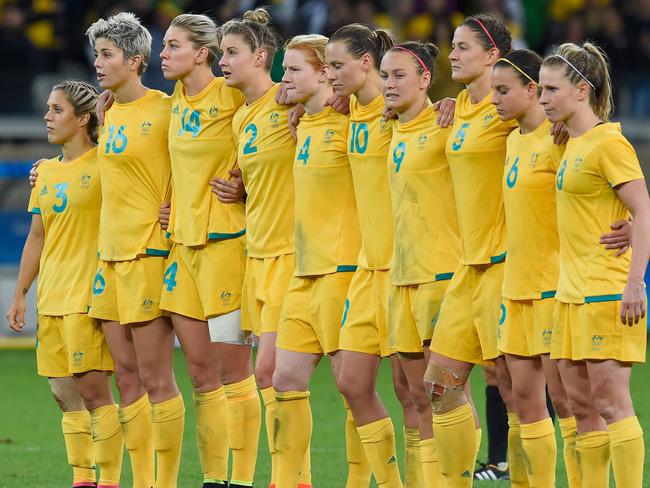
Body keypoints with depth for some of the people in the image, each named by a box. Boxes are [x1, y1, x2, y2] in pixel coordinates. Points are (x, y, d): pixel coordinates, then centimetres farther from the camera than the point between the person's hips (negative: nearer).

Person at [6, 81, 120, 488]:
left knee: (93, 390, -10)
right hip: (50, 298, 7)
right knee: (65, 393, 7)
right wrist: (20, 294, 16)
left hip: (88, 296, -7)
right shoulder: (46, 171, 15)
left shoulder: (104, 166, -5)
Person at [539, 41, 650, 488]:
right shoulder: (574, 144, 15)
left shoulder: (609, 142, -11)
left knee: (611, 401, -10)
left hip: (607, 292, -9)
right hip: (573, 292, 9)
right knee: (581, 404, 8)